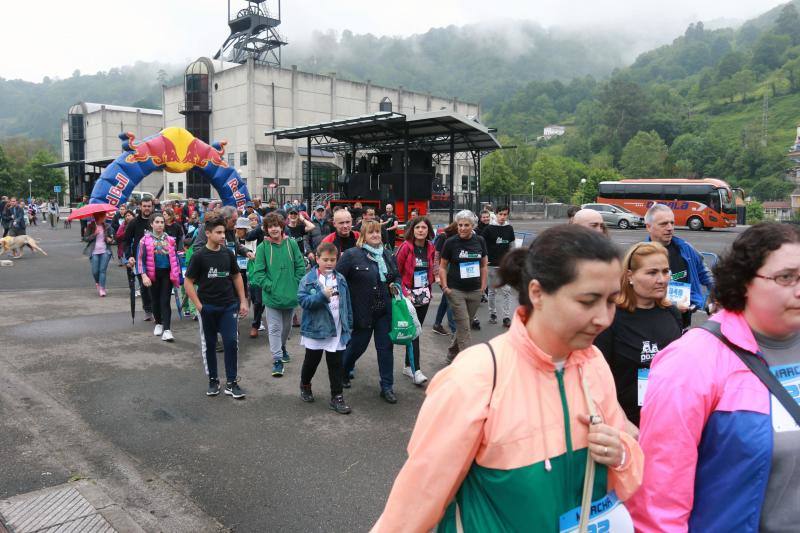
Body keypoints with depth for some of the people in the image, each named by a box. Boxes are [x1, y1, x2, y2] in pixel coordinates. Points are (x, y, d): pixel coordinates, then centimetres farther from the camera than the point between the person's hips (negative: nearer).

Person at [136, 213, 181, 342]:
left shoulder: (170, 240, 5)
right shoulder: (145, 240, -2)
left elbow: (175, 257, 12)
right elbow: (140, 259, -4)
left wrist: (177, 274, 10)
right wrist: (144, 275, -13)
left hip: (167, 274, 1)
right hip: (153, 274, 0)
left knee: (165, 301, -5)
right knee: (155, 300, 12)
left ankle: (167, 330, -9)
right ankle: (158, 324, 31)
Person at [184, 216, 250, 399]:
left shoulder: (228, 253, 3)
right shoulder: (199, 256, -7)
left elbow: (236, 276, 12)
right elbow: (188, 282, -5)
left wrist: (243, 301, 7)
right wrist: (199, 306, -11)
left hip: (228, 306, 2)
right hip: (207, 308, -2)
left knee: (231, 342, -2)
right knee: (209, 345, 9)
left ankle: (231, 382, 9)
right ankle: (213, 380, 25)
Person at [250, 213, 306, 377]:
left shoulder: (291, 244, -2)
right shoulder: (262, 247, -8)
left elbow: (300, 266, 2)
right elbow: (258, 272, -7)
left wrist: (295, 284, -5)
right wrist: (270, 286, -15)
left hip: (290, 295, 3)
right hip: (272, 295, -3)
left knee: (287, 326, 19)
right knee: (274, 328, -2)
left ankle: (282, 347, 43)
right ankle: (277, 359, 3)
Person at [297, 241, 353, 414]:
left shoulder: (340, 279, 3)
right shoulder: (308, 279, -9)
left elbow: (347, 304, 8)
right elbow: (303, 301, -18)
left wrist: (349, 326, 7)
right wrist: (322, 295, -29)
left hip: (337, 330, 3)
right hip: (316, 329, -2)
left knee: (336, 364, 6)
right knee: (312, 361, 16)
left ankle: (337, 397, 15)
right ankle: (305, 385, 42)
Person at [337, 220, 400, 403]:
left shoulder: (387, 255, 8)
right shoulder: (352, 255, -10)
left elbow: (396, 277, 22)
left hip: (384, 311, 4)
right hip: (363, 311, -4)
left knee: (385, 347, 6)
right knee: (358, 345, 11)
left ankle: (387, 387, 16)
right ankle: (343, 372, 41)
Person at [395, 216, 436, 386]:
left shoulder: (430, 248, 6)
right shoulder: (405, 247, -11)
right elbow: (396, 271, -7)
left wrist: (430, 286, 9)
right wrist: (403, 291, -8)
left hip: (424, 295, 6)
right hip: (408, 295, -6)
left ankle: (408, 366, 24)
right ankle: (416, 370, -10)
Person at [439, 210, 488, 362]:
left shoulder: (480, 241, 3)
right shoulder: (450, 242, -6)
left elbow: (484, 265, 12)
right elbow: (442, 266, 0)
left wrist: (483, 286, 6)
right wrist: (445, 287, -7)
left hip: (475, 291, 4)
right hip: (456, 291, -4)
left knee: (464, 325, 13)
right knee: (464, 327, -6)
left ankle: (451, 355, 32)